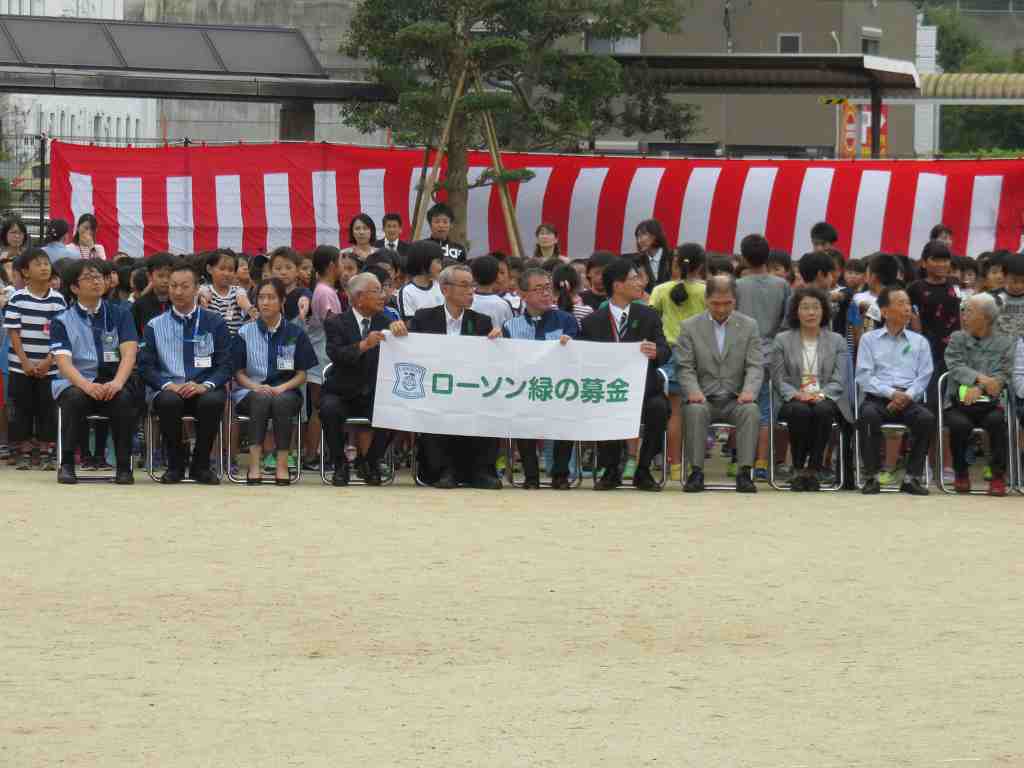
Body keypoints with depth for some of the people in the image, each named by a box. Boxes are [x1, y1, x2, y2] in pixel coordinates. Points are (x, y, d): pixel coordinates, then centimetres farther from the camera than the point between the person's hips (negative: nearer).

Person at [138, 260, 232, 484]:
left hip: (202, 390, 0)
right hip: (168, 389, 0)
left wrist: (205, 385, -16)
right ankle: (175, 465, -15)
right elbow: (146, 367, 6)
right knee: (169, 400, -36)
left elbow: (225, 365, 4)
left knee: (213, 401, -35)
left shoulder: (215, 324, 11)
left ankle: (201, 466, -15)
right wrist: (168, 385, -14)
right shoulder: (155, 326, 12)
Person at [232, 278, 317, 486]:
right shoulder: (245, 333, 10)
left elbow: (302, 375, 7)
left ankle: (282, 464, -39)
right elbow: (239, 373, 7)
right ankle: (255, 464, -45)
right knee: (261, 399, -36)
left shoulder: (295, 334, 9)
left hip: (285, 391, 0)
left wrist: (283, 387, -12)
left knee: (282, 401, -36)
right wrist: (256, 387, -13)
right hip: (251, 390, 0)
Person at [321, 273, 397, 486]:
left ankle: (371, 462, -1)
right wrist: (364, 345, -37)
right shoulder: (336, 323, -3)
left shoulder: (385, 323, 10)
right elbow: (336, 354, -22)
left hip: (375, 394, 3)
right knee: (330, 409, -34)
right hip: (343, 394, -3)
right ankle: (340, 465, -11)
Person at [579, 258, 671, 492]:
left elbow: (665, 352, 0)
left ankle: (643, 471, -11)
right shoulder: (593, 322, 7)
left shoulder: (648, 316, 10)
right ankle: (611, 470, -9)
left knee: (659, 407, -31)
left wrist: (656, 352, -25)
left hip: (644, 389, 1)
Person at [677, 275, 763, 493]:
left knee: (751, 410, -32)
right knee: (694, 410, -34)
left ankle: (744, 472, -31)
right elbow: (685, 368, 1)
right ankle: (696, 471, -29)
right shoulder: (690, 327, 7)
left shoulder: (749, 326, 9)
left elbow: (755, 366, 2)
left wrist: (749, 391, -18)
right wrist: (693, 391, -19)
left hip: (735, 400, 0)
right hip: (704, 399, 0)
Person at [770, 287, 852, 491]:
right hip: (793, 401, 0)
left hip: (825, 399, 0)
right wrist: (797, 394, -15)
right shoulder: (782, 341, 13)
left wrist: (821, 394, -15)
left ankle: (813, 469, -26)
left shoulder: (837, 341, 14)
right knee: (801, 411, -36)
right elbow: (779, 380, 5)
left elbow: (838, 381, 5)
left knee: (822, 410, -36)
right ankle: (798, 470, -23)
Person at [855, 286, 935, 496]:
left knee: (927, 418, -31)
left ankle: (913, 477, -21)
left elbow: (924, 376, 9)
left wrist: (907, 396, -11)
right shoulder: (869, 339, 13)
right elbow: (864, 376, 2)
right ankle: (871, 477, -26)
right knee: (868, 415, -36)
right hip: (877, 397, -1)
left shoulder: (919, 342, 19)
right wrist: (891, 393, -12)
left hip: (909, 399, 1)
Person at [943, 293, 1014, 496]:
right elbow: (956, 367, -3)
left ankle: (998, 475, -18)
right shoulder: (957, 339, 12)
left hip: (988, 403, -1)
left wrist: (980, 389, -20)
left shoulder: (1006, 342, 9)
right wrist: (980, 378, -22)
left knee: (997, 421, -33)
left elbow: (1003, 376, -2)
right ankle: (960, 473, -7)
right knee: (960, 424, -31)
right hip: (959, 403, 1)